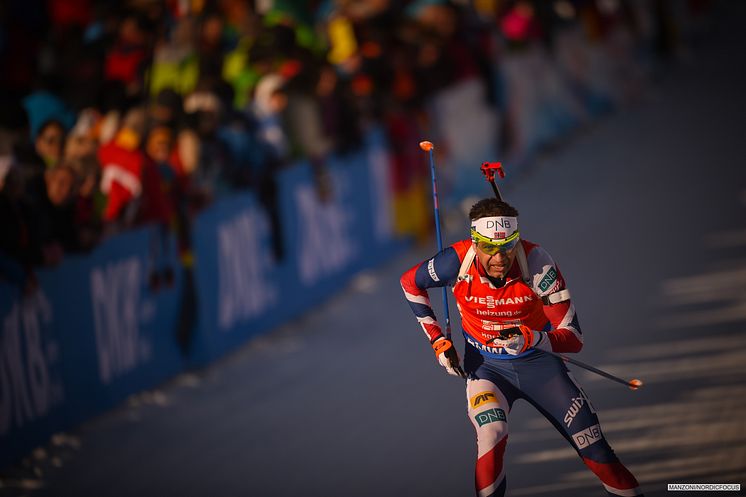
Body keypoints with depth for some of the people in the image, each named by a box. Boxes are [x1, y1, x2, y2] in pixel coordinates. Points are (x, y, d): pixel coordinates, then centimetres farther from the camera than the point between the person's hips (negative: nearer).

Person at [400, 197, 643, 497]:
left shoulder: (536, 262, -26)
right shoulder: (459, 261, -23)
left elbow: (573, 338, -23)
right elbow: (410, 282, -1)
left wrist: (531, 339, -43)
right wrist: (438, 341, -4)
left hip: (539, 362, 0)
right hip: (485, 367, 0)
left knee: (597, 454, -1)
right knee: (492, 438, -29)